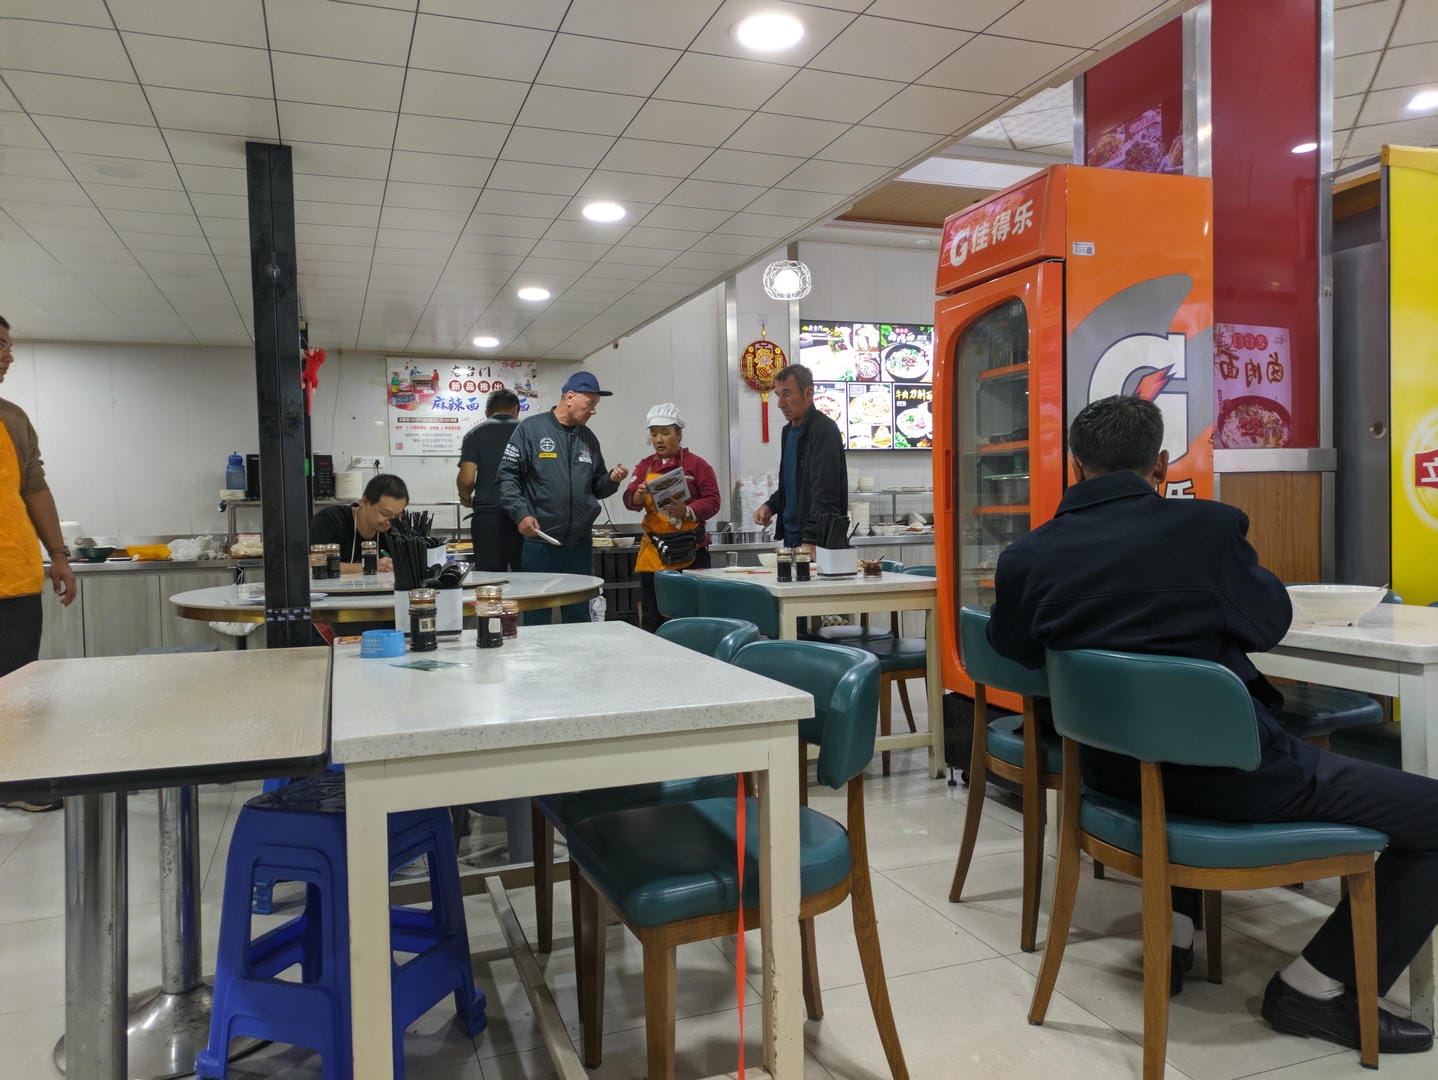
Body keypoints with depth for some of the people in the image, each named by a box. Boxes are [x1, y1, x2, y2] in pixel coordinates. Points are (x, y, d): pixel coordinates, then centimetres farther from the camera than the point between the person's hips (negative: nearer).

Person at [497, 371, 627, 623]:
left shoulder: (589, 438, 13)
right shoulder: (531, 429, -4)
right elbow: (507, 475, -7)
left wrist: (612, 479, -3)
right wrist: (521, 514, -18)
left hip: (580, 543, 5)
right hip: (540, 541, -5)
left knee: (579, 615, 12)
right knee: (538, 617, 4)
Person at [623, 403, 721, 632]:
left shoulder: (696, 464, 0)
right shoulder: (645, 466, 11)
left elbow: (712, 501, -6)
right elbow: (629, 499, 5)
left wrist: (688, 511, -23)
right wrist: (638, 497, -18)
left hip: (689, 554, -3)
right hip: (653, 553, 4)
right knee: (652, 619, 7)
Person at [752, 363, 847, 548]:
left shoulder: (823, 430, -14)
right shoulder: (788, 431, 14)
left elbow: (825, 493, -22)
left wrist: (811, 541, -28)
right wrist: (771, 506, 7)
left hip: (817, 540, -8)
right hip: (790, 535, 8)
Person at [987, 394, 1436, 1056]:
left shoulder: (1026, 557, -7)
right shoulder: (1207, 525, -14)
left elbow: (1011, 655, 7)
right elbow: (1270, 624, 2)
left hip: (1116, 772, 6)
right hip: (1232, 774, -5)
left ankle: (1174, 928, 33)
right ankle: (1318, 990, 12)